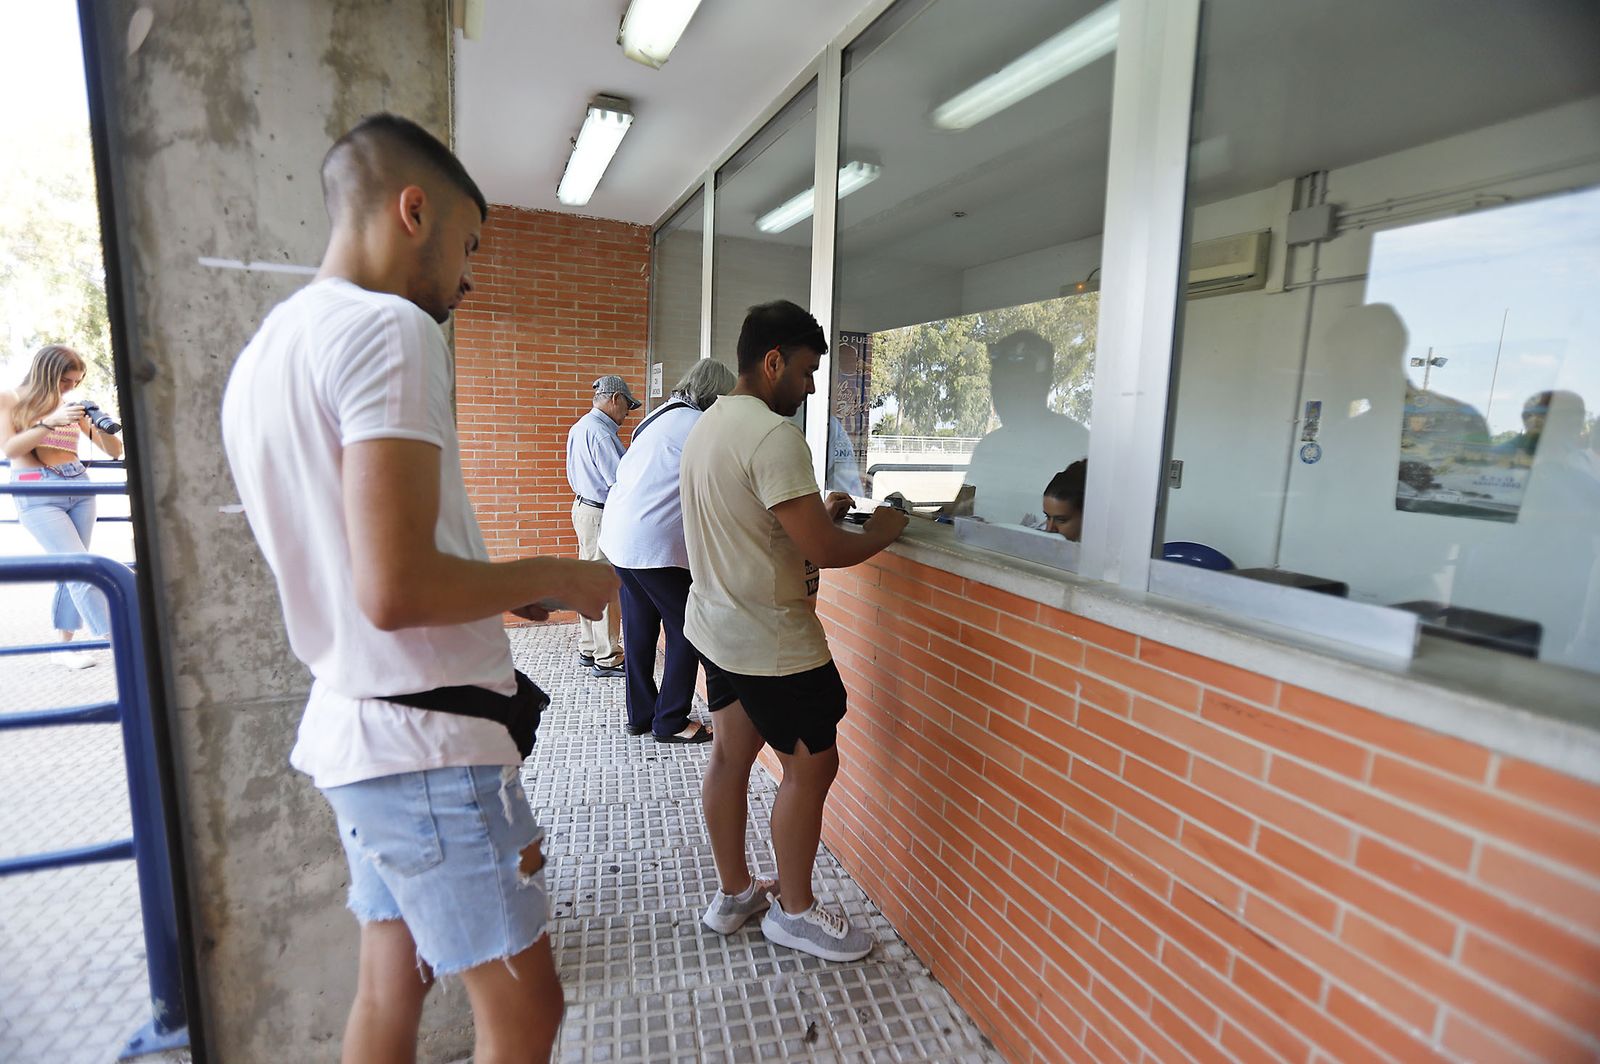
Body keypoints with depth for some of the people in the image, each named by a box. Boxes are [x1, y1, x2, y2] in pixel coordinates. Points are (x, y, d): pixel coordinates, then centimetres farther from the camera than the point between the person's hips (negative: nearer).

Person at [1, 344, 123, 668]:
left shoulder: (73, 407, 10)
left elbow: (115, 451, 10)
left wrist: (103, 427, -10)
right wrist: (51, 422, -19)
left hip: (79, 489, 4)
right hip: (37, 495, -4)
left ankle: (64, 645, 13)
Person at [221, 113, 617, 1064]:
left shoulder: (265, 350, 14)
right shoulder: (390, 329, -17)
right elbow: (396, 590, -27)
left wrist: (504, 590, 16)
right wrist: (552, 578, -11)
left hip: (353, 725, 10)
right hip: (427, 739, -9)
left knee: (391, 986, 23)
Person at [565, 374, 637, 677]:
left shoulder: (580, 427, 14)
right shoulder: (600, 432, -19)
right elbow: (619, 479, -22)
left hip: (584, 507, 11)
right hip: (600, 515, -11)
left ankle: (588, 649, 26)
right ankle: (606, 658, 4)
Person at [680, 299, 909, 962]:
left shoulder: (706, 426, 9)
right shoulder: (773, 434, -23)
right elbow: (821, 550, -24)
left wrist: (820, 512, 12)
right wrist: (880, 533, -6)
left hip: (716, 625, 10)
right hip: (771, 640, -10)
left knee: (731, 755, 18)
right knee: (811, 766, 7)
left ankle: (734, 893, 35)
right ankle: (794, 912, 25)